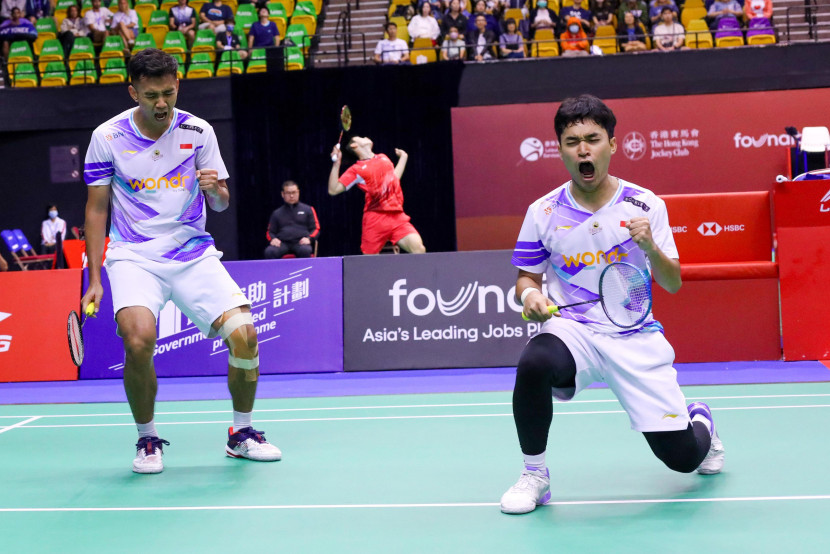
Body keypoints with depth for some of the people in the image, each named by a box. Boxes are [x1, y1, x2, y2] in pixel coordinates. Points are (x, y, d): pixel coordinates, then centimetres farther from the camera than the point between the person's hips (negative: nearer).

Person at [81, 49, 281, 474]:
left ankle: (241, 433, 8)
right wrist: (94, 280, 1)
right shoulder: (107, 137, -2)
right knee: (139, 339, -28)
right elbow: (96, 210, 5)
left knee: (243, 333, -16)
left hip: (194, 254, 2)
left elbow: (221, 204, 9)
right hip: (133, 256, -2)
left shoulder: (199, 132, 2)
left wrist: (215, 190, -16)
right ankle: (147, 439, -3)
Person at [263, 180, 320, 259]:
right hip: (282, 243, 2)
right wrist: (273, 239, -1)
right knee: (269, 251, -33)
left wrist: (308, 238, -8)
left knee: (305, 250, -39)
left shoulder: (308, 209, 19)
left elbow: (316, 229, 15)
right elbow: (270, 232, 24)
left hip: (301, 242, -2)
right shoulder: (277, 213, 25)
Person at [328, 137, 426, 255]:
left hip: (398, 216, 4)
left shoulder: (383, 158, 19)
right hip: (376, 218, -4)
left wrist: (403, 157, 39)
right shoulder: (356, 170, 3)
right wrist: (336, 163, -9)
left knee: (419, 249, -15)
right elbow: (333, 190, -3)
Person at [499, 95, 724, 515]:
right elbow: (527, 278, 10)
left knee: (683, 457, -4)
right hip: (572, 330, 0)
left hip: (636, 338, 0)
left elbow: (673, 285, 0)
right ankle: (534, 475, -13)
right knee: (533, 363, -37)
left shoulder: (646, 206, -2)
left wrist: (651, 248, -20)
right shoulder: (542, 212, 0)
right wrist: (529, 295, -14)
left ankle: (700, 420, 37)